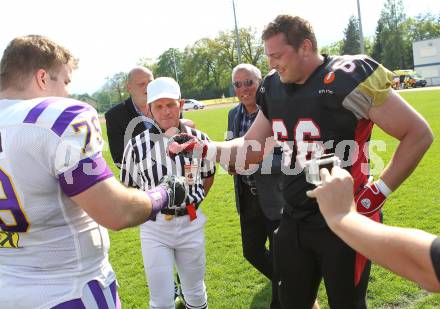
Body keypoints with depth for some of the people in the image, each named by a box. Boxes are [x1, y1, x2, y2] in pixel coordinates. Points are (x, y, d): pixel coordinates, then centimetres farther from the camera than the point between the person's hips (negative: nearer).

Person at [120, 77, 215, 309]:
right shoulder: (137, 145, -10)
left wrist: (194, 201, 6)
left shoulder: (199, 139, -4)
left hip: (191, 223, 2)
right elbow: (129, 188, 2)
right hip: (155, 227, -2)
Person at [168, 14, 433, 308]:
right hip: (294, 221, 6)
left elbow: (419, 134, -11)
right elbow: (250, 149, 14)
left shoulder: (349, 78, -16)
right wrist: (202, 148, 2)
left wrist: (380, 190, -14)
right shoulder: (274, 88, 4)